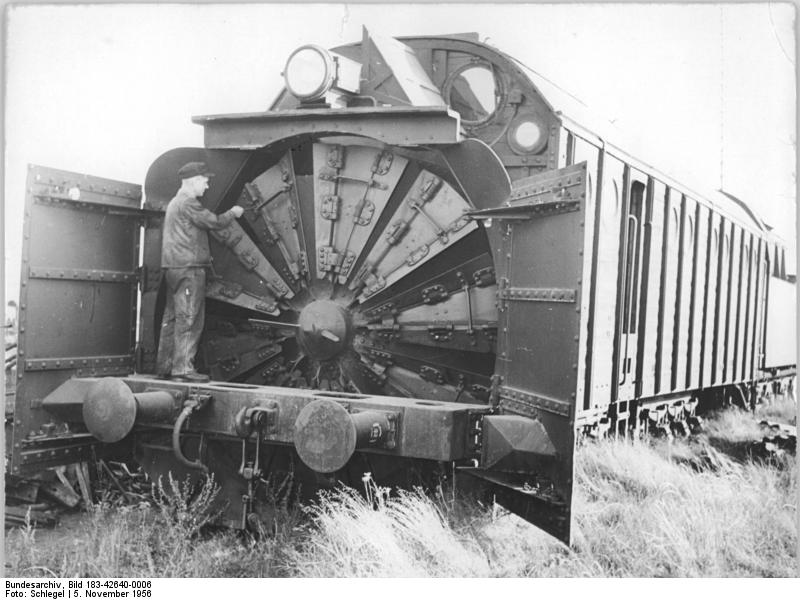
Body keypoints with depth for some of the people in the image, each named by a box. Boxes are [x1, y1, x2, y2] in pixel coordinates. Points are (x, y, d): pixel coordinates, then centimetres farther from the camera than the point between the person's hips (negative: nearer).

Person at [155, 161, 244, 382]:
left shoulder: (175, 203, 22)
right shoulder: (188, 203, -11)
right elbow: (214, 222, -14)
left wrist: (205, 255, 20)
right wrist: (233, 213, 3)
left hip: (173, 267, 10)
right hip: (188, 267, -10)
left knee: (172, 317, 11)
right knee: (189, 318, -10)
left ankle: (164, 366, 14)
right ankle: (183, 367, -11)